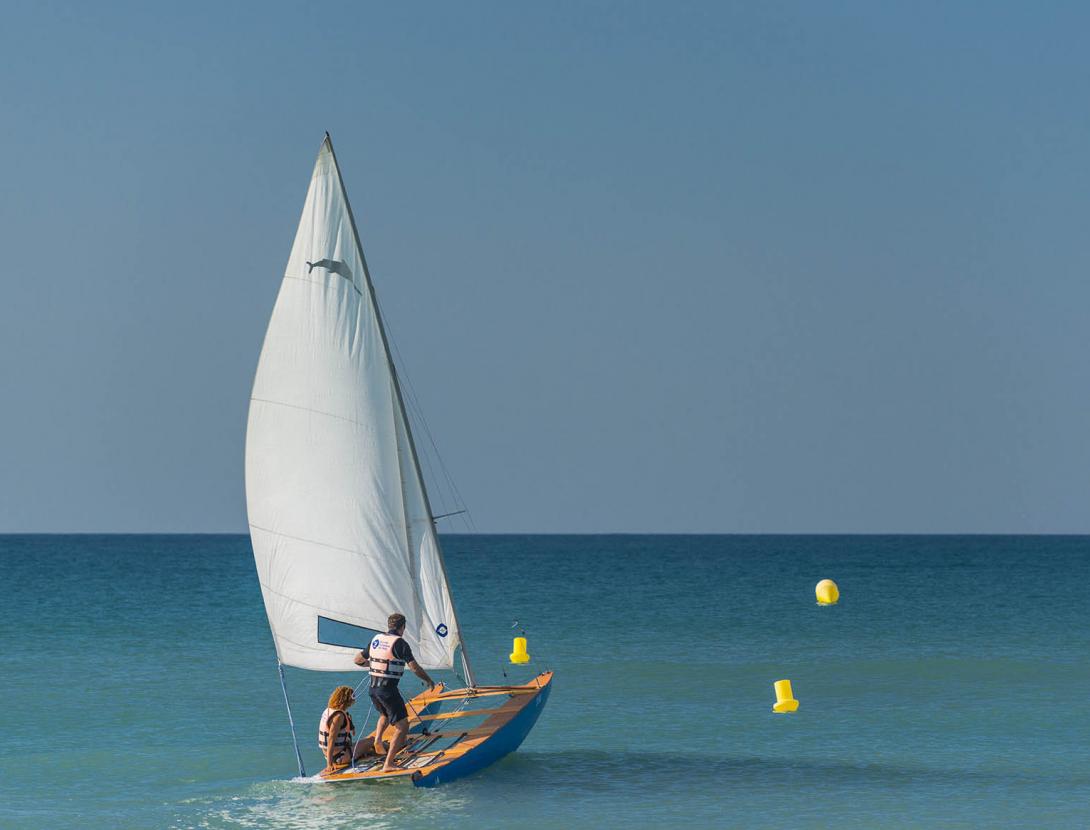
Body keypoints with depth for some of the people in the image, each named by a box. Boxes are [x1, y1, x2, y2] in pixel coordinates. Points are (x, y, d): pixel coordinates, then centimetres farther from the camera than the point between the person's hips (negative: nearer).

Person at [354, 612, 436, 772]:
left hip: (373, 688, 7)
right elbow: (415, 668, -13)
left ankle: (377, 739, 11)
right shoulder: (400, 643, -10)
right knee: (402, 726, -1)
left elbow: (358, 660, 21)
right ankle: (388, 764, -9)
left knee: (385, 715, 36)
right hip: (388, 688, -7)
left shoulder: (376, 639, 10)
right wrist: (429, 681, 3)